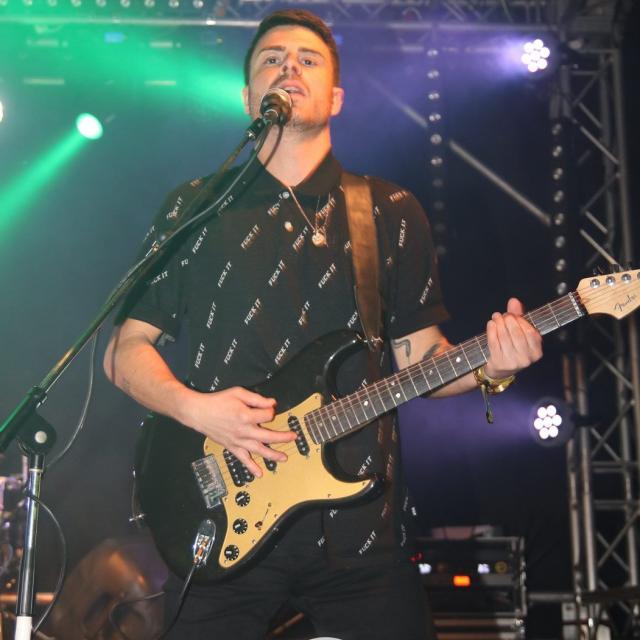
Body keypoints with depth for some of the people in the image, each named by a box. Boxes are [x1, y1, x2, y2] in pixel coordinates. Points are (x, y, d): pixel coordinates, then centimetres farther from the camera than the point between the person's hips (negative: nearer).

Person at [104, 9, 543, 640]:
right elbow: (124, 349, 6)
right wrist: (192, 405, -13)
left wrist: (486, 366, -11)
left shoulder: (392, 213, 9)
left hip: (363, 526, 1)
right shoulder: (195, 207, 5)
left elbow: (419, 352, 10)